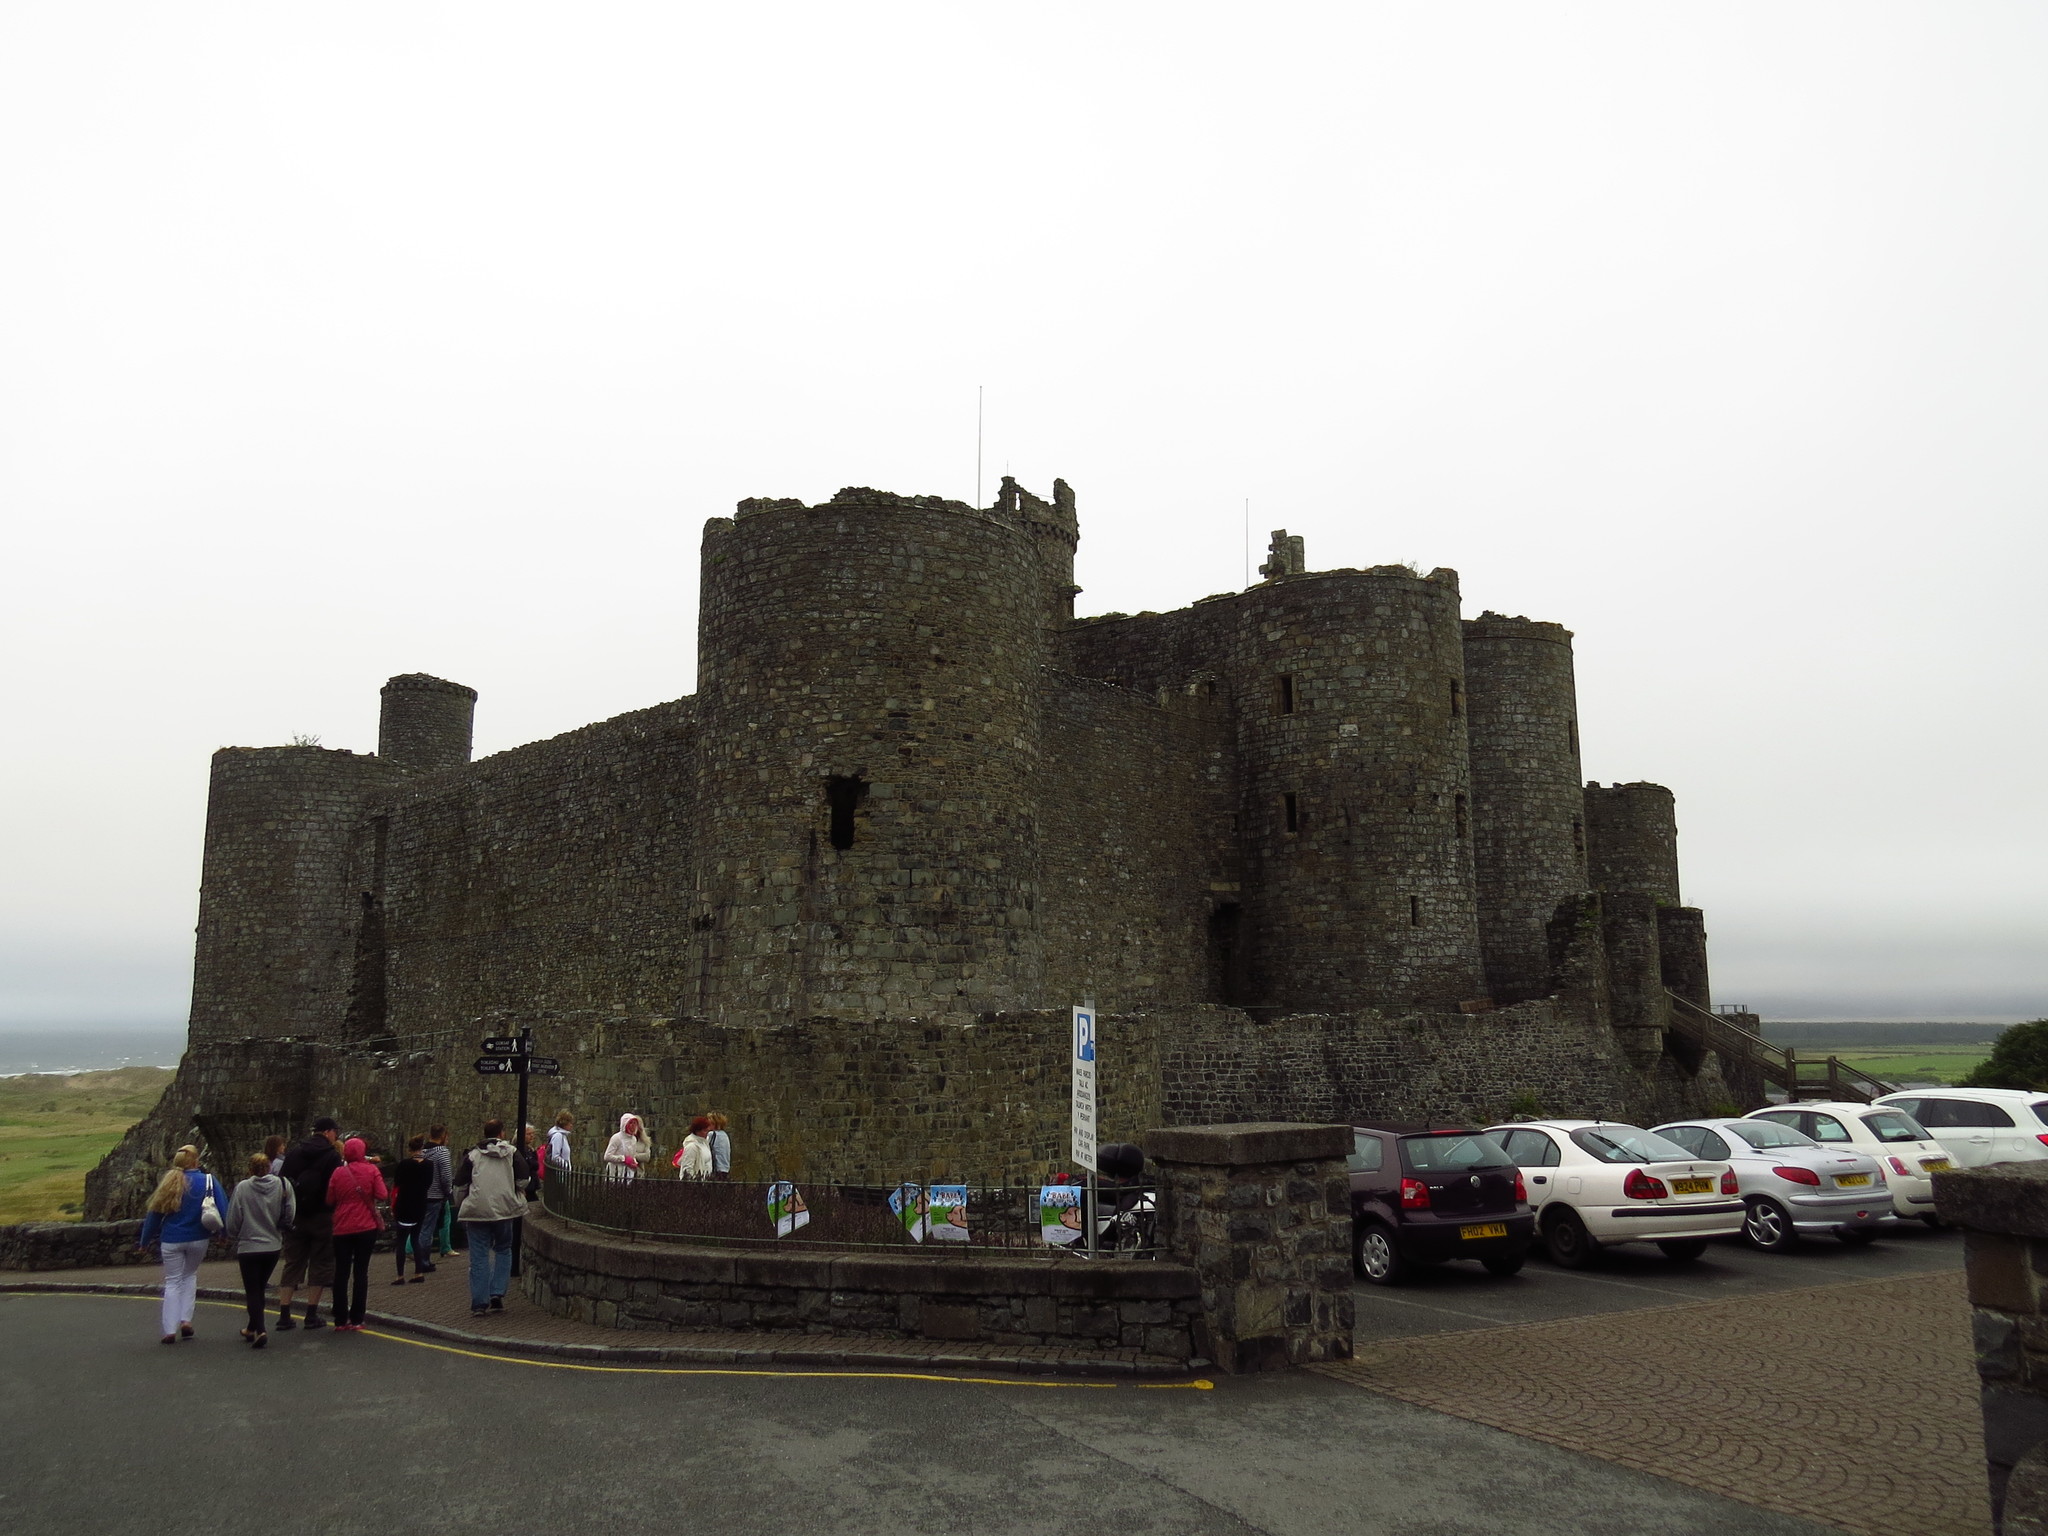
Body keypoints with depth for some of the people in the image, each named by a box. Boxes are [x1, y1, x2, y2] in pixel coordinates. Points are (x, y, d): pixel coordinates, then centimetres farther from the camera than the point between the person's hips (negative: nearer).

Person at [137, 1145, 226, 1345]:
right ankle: (186, 1319, 11)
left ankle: (170, 1330, 2)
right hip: (198, 1239, 0)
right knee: (190, 1275, 23)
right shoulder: (209, 1181, -6)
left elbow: (155, 1214, 2)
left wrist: (145, 1241, 12)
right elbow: (224, 1209, -11)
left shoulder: (169, 1182, -3)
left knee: (172, 1281, 10)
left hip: (171, 1241, 0)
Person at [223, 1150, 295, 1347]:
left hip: (248, 1247, -3)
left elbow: (233, 1220, -7)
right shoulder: (282, 1185, -7)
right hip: (273, 1246, 3)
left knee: (252, 1291, 1)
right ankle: (253, 1328, 29)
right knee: (260, 1288, 19)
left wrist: (233, 1238, 12)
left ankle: (259, 1330, -13)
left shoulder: (242, 1188, -11)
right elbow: (290, 1214, -5)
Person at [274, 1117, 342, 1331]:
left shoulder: (294, 1152, 7)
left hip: (295, 1217, 4)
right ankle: (311, 1315, 3)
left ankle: (284, 1316, 6)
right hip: (321, 1217, -4)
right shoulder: (332, 1155, -7)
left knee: (292, 1264, 10)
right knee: (319, 1264, 4)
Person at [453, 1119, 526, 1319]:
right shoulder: (512, 1153, 4)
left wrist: (462, 1207, 19)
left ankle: (479, 1303, 1)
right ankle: (497, 1294, 6)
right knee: (503, 1251, 17)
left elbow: (460, 1185, 4)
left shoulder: (472, 1155, 4)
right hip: (504, 1210, 1)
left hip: (477, 1211, 0)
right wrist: (519, 1197, 20)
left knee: (479, 1257, 3)